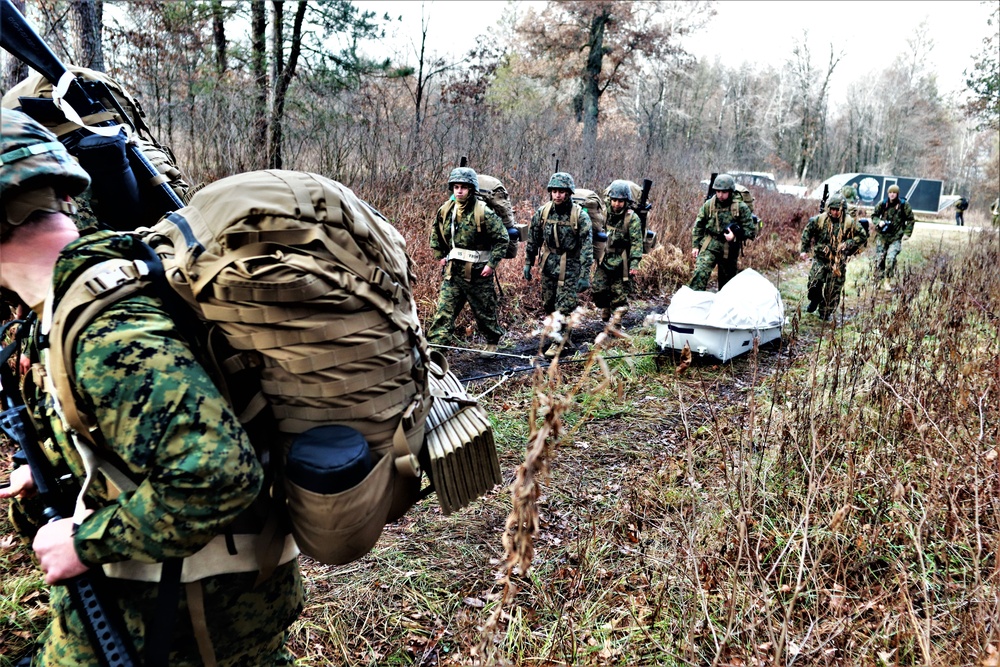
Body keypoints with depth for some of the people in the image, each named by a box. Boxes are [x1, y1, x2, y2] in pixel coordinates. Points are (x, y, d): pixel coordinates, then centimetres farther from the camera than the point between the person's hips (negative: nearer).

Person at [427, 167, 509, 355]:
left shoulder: (483, 212, -14)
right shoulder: (445, 211, 2)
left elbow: (503, 238, -11)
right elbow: (436, 234, 20)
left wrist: (492, 264, -14)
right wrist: (440, 256, 12)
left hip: (478, 273, -4)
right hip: (453, 271, 4)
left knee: (485, 312, 13)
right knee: (443, 311, -3)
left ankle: (493, 342, 36)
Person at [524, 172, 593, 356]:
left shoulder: (580, 215, -14)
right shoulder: (543, 212, -3)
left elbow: (587, 246, -14)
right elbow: (533, 239, 7)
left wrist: (585, 275, -18)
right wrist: (528, 263, 8)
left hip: (569, 266, -4)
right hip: (549, 264, 5)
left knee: (564, 306, -4)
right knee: (549, 304, 14)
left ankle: (558, 342, 9)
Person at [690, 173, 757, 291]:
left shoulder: (741, 208, -6)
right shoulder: (708, 205, -2)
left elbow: (751, 231, -3)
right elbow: (698, 227, 6)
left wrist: (735, 235, -19)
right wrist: (695, 246, 1)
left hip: (730, 250, 1)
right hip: (710, 247, -1)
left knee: (727, 281, 14)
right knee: (700, 272, -22)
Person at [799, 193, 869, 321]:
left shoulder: (850, 223, -7)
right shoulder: (820, 219, -3)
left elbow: (863, 236, 0)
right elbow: (807, 232, 8)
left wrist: (848, 244, -13)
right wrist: (804, 249, 3)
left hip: (838, 262, -1)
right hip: (820, 258, 1)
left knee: (833, 289, 3)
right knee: (814, 282, -11)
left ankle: (825, 313, 19)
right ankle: (814, 301, 21)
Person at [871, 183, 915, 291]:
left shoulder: (903, 205, -4)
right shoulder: (882, 204, -1)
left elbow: (910, 219, 5)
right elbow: (874, 215, 11)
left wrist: (907, 233, -2)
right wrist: (879, 222, -10)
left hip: (896, 237, -2)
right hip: (882, 236, 2)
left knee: (891, 258, -18)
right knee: (879, 259, 3)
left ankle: (887, 281, -7)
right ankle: (880, 280, 18)